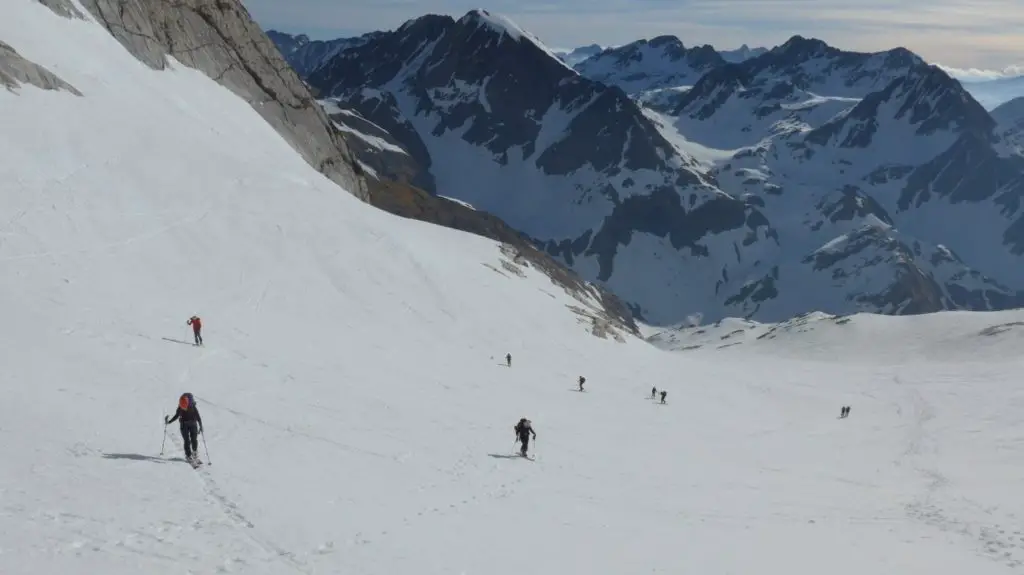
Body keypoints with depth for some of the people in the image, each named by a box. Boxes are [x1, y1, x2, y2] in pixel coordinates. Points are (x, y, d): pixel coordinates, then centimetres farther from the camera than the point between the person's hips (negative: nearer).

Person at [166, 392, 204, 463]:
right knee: (187, 441, -9)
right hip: (184, 426, 1)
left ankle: (195, 453, 18)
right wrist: (169, 422, -6)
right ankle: (188, 456, 0)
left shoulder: (193, 408, -14)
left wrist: (200, 426, -12)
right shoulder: (180, 408, -11)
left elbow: (198, 417, -6)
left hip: (193, 425, -1)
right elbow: (176, 416, 4)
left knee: (194, 440, -6)